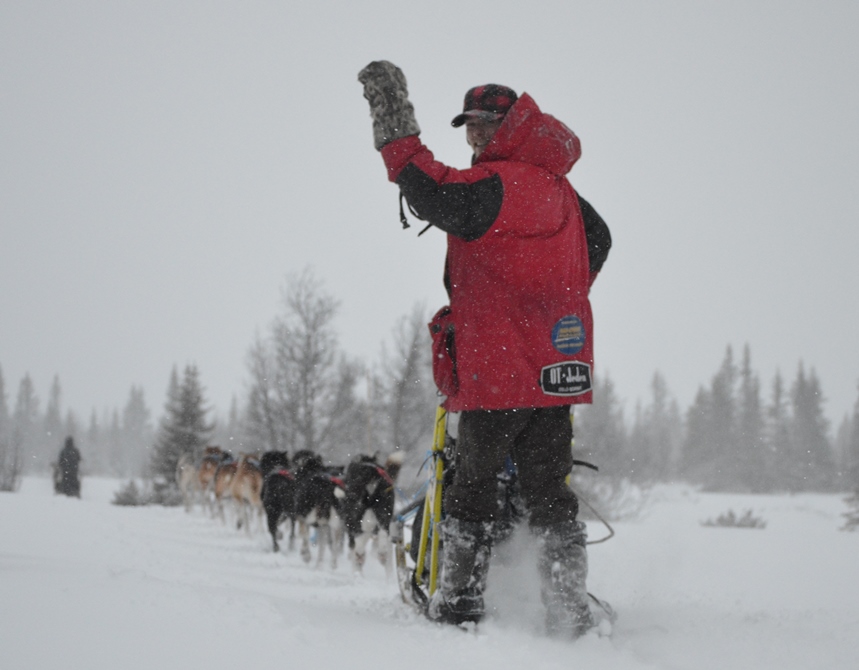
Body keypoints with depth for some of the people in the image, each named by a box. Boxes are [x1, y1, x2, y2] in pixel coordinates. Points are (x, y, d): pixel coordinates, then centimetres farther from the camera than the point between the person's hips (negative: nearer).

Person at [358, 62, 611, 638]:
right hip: (560, 368, 7)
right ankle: (571, 608, 5)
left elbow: (437, 197, -26)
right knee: (549, 488, 9)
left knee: (474, 482, 6)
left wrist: (395, 127, -20)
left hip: (498, 366, -7)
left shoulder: (499, 183, -13)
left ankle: (460, 600, 11)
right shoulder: (560, 189, 14)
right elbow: (597, 242, 27)